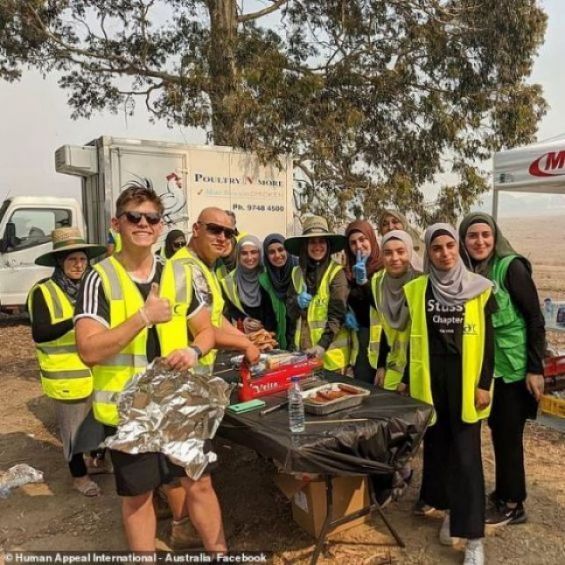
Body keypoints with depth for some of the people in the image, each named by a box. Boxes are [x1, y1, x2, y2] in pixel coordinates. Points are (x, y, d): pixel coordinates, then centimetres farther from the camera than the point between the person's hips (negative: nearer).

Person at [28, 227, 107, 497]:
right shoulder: (43, 292, -12)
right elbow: (40, 334, -20)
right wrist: (75, 321, -31)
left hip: (99, 371, 5)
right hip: (68, 375, -5)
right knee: (74, 426, 12)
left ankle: (101, 458, 45)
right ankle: (79, 476, 31)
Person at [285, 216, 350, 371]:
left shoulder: (336, 272, -7)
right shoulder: (297, 272, 6)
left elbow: (337, 315, -12)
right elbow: (290, 313, 10)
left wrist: (323, 345, -23)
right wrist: (297, 303, -11)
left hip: (331, 351, -4)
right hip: (303, 349, 4)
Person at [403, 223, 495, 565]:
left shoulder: (478, 288, -3)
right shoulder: (416, 290, 2)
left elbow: (488, 340, -2)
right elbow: (411, 338, 6)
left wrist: (484, 384, -6)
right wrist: (405, 379, 5)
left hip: (466, 379, -2)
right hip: (430, 379, 2)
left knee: (466, 454, -2)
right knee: (437, 445, 12)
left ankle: (474, 536, 6)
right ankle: (449, 510, 31)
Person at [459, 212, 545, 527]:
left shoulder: (511, 267, -14)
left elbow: (535, 318, -13)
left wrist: (536, 368, -16)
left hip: (515, 366, -6)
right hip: (487, 367, 6)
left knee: (509, 435, 3)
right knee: (498, 432, 15)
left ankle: (513, 504, 19)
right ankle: (504, 493, 31)